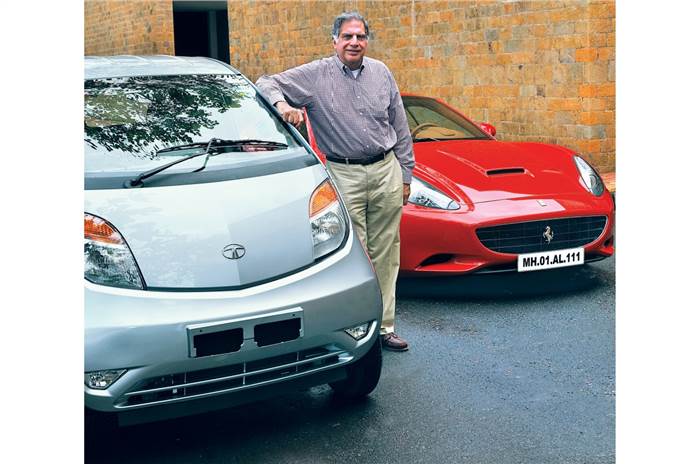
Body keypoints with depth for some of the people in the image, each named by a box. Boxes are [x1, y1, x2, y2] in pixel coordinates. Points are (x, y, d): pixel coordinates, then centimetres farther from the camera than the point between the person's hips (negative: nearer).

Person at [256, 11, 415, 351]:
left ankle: (384, 326, 14)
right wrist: (282, 104, -24)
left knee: (384, 254, 6)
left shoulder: (381, 73, 11)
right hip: (344, 176, -3)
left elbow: (401, 129, 15)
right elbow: (266, 83, -1)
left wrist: (405, 174, 13)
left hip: (386, 172, 3)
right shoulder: (315, 75, 0)